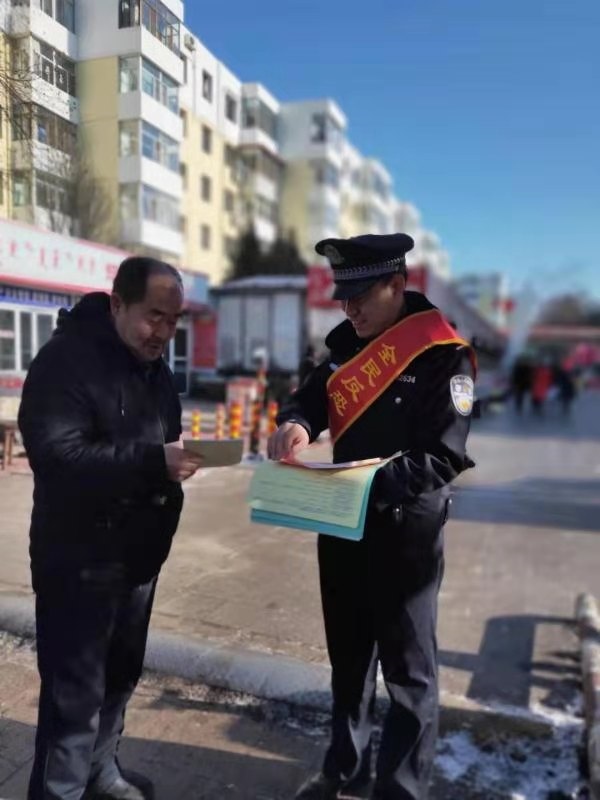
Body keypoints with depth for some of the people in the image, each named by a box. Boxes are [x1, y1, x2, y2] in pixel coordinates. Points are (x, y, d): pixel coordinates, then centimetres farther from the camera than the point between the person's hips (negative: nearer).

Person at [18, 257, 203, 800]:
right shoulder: (66, 358, -16)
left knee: (120, 674, 21)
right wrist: (154, 462, -33)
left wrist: (179, 459, -1)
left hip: (138, 550, 8)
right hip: (80, 557, -8)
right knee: (75, 691, 3)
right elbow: (56, 454, -27)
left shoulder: (153, 364, 10)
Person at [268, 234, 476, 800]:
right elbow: (313, 396, 4)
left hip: (407, 531, -6)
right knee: (348, 654, 21)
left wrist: (375, 482, -32)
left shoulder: (444, 355, -14)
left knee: (407, 669, 10)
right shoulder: (346, 343, 7)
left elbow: (444, 456, -19)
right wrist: (295, 423, -19)